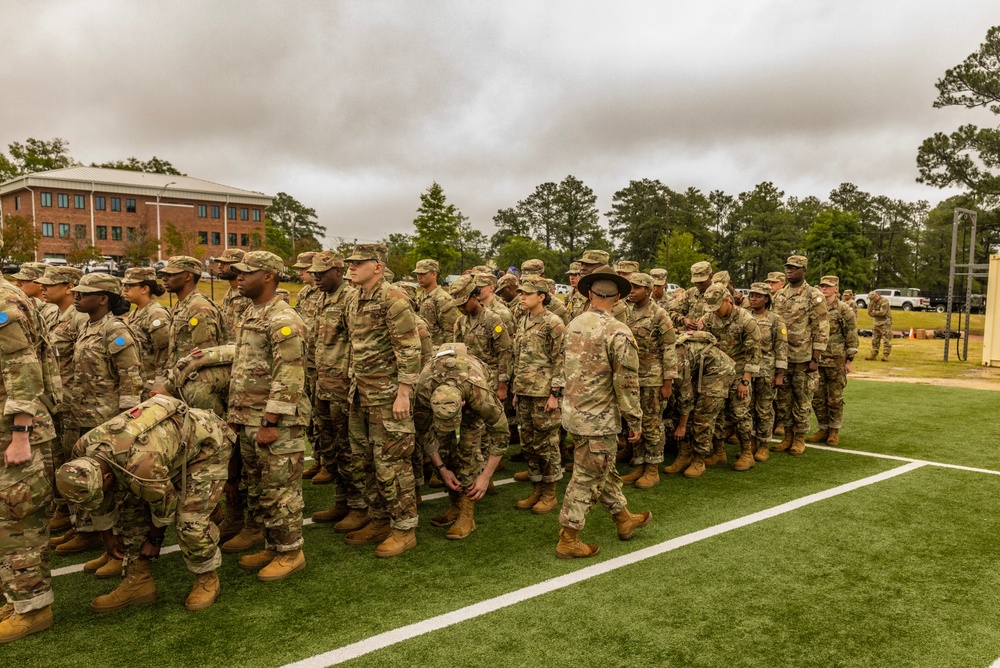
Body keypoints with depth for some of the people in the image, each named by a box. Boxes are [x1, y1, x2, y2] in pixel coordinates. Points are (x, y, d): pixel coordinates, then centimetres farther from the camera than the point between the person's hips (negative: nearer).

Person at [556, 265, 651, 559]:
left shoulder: (574, 324, 2)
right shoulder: (618, 332, -19)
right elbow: (627, 383, -17)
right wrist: (635, 419, -7)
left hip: (574, 411, 8)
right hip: (598, 417, -8)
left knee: (605, 470, 22)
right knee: (586, 478, 4)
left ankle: (624, 519, 39)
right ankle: (568, 541, 13)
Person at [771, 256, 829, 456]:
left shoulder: (814, 296, -6)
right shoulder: (779, 295, 10)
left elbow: (821, 330, -8)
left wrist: (815, 358, -13)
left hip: (804, 358, -5)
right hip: (781, 357, 5)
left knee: (802, 400, 4)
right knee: (783, 398, 9)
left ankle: (799, 438, 14)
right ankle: (787, 436, 21)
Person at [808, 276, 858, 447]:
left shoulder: (844, 310, -6)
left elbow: (852, 336, -5)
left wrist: (849, 360, -8)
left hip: (836, 361, -4)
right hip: (816, 360, 4)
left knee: (835, 398, 4)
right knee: (817, 397, 8)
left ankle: (834, 431, 15)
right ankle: (823, 429, 20)